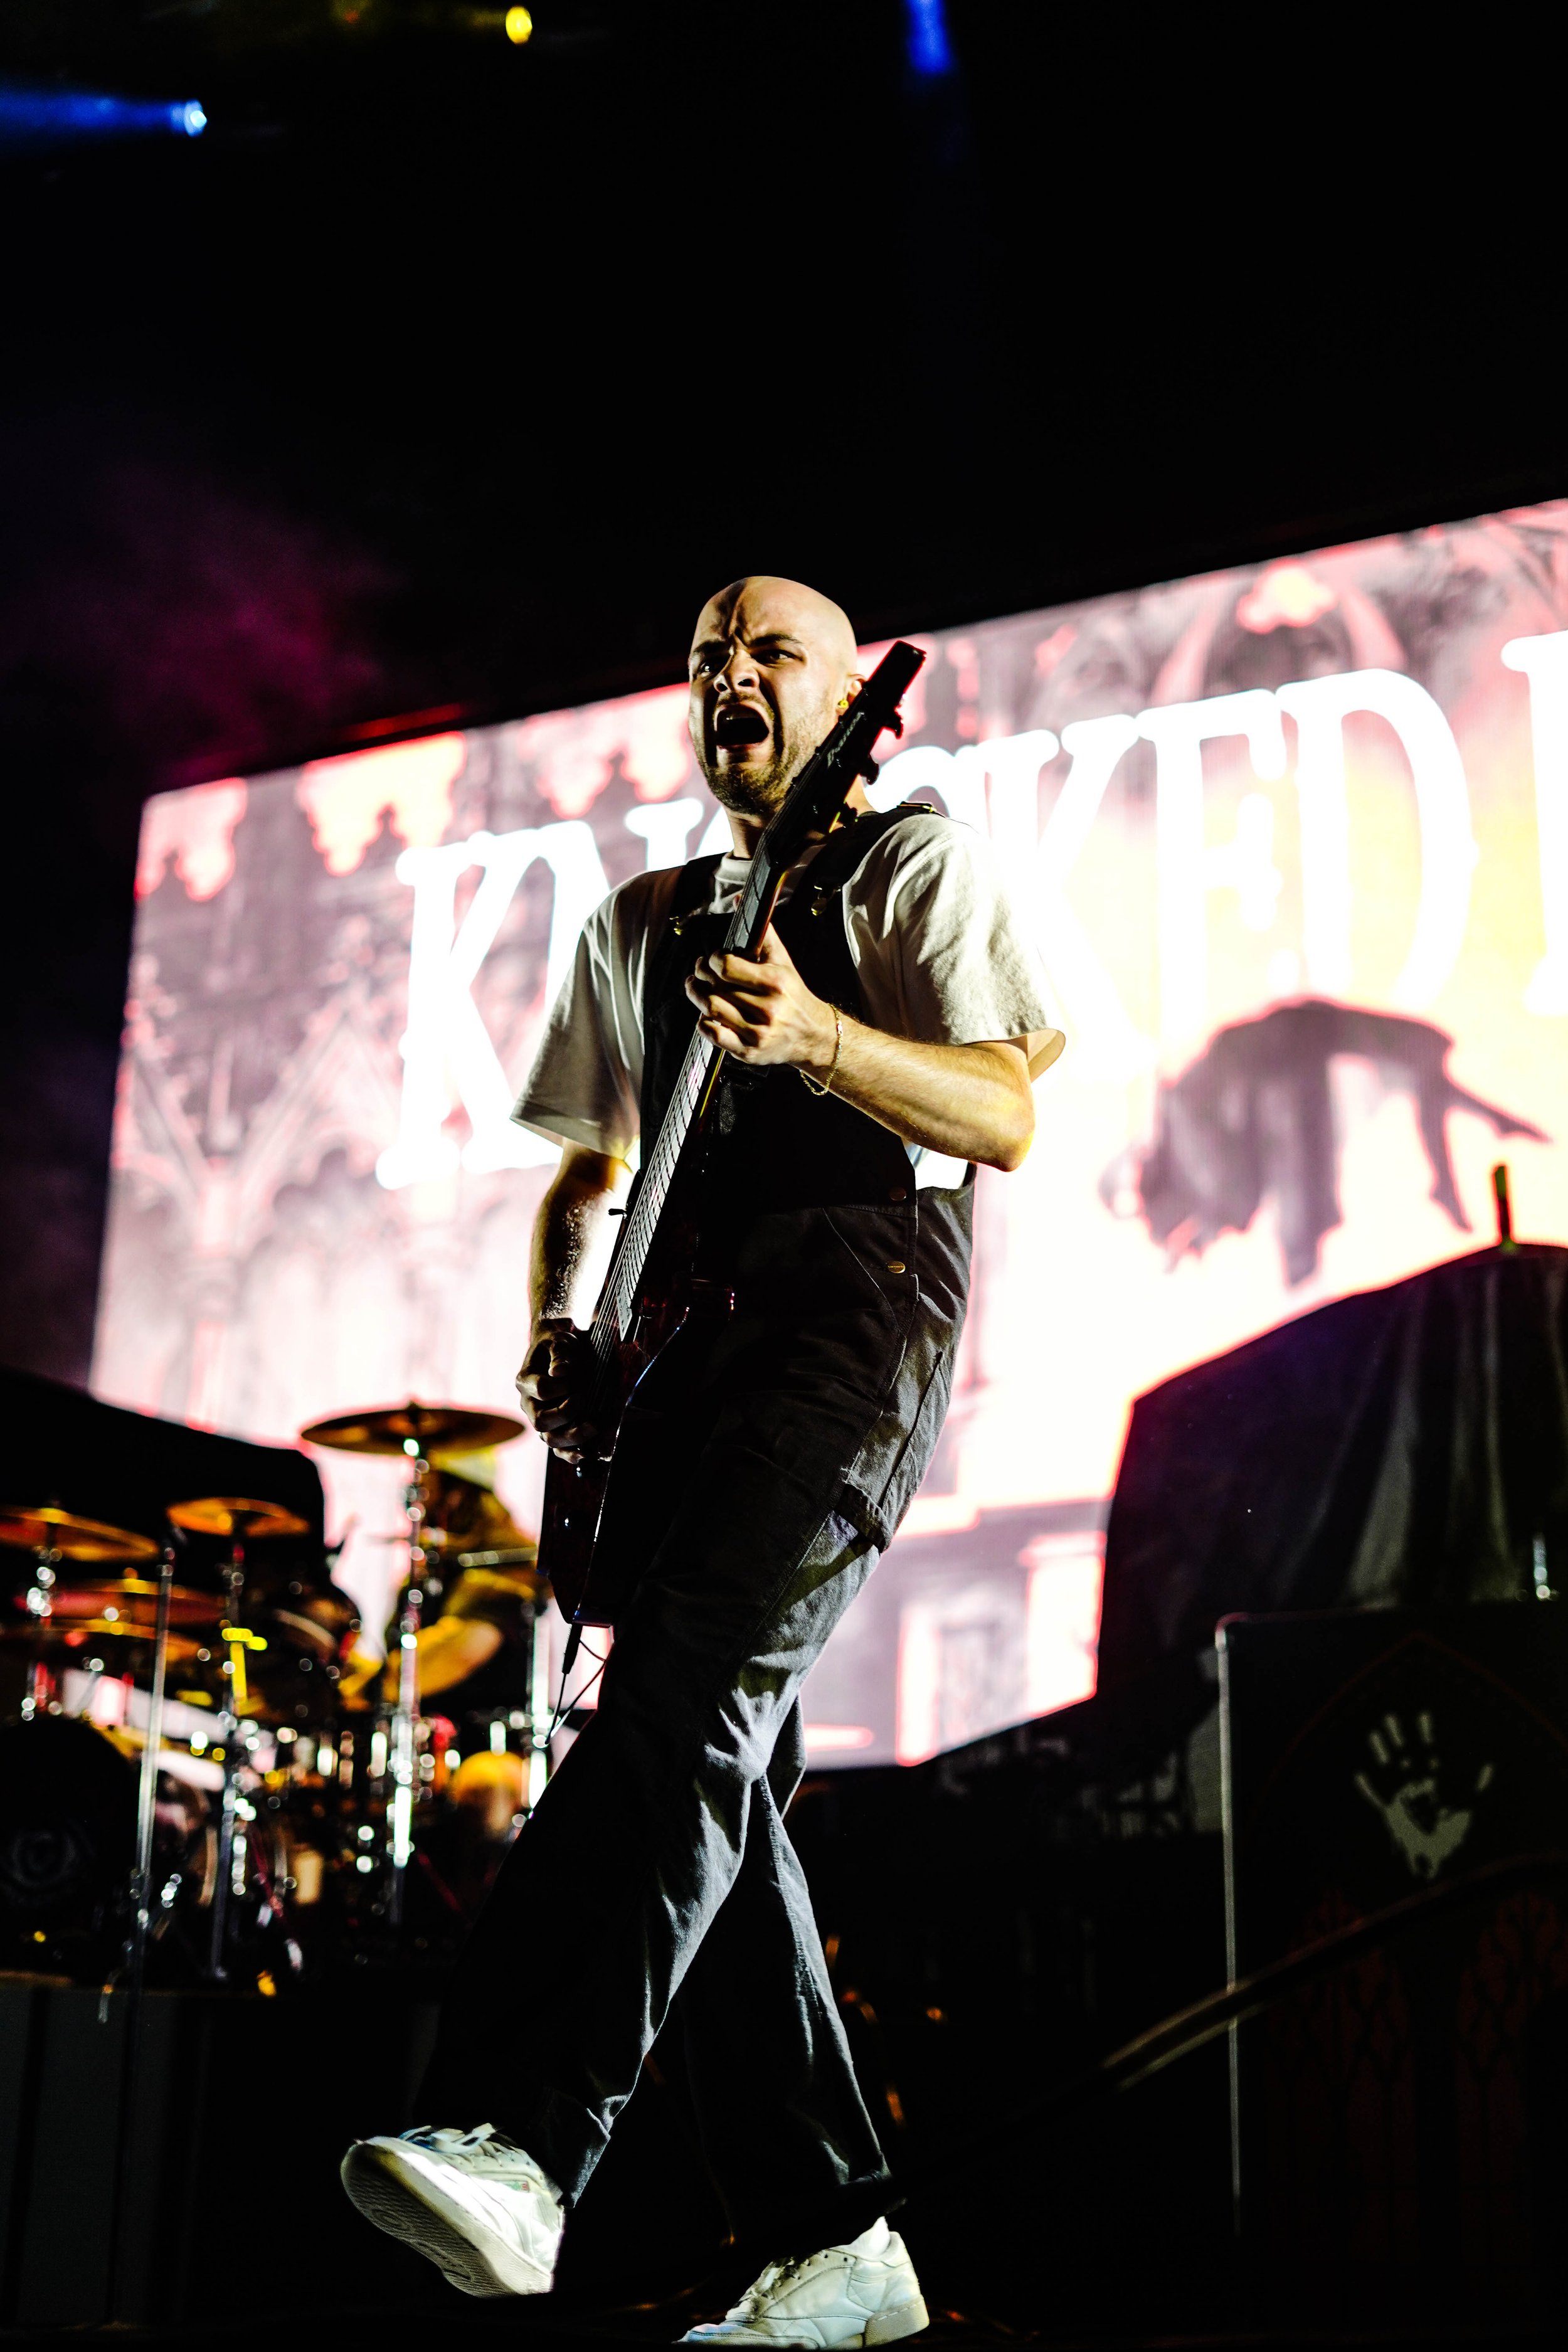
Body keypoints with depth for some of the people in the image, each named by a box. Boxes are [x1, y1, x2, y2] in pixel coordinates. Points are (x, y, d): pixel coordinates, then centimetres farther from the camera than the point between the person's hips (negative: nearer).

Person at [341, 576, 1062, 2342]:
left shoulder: (916, 868, 8)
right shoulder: (639, 922, 27)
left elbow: (1006, 1116, -5)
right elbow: (588, 1168, 28)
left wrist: (816, 1035, -23)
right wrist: (557, 1334, 8)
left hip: (858, 1287, -6)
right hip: (686, 1339, 7)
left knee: (694, 1680, -26)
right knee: (717, 1764, -3)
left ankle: (511, 2138, -37)